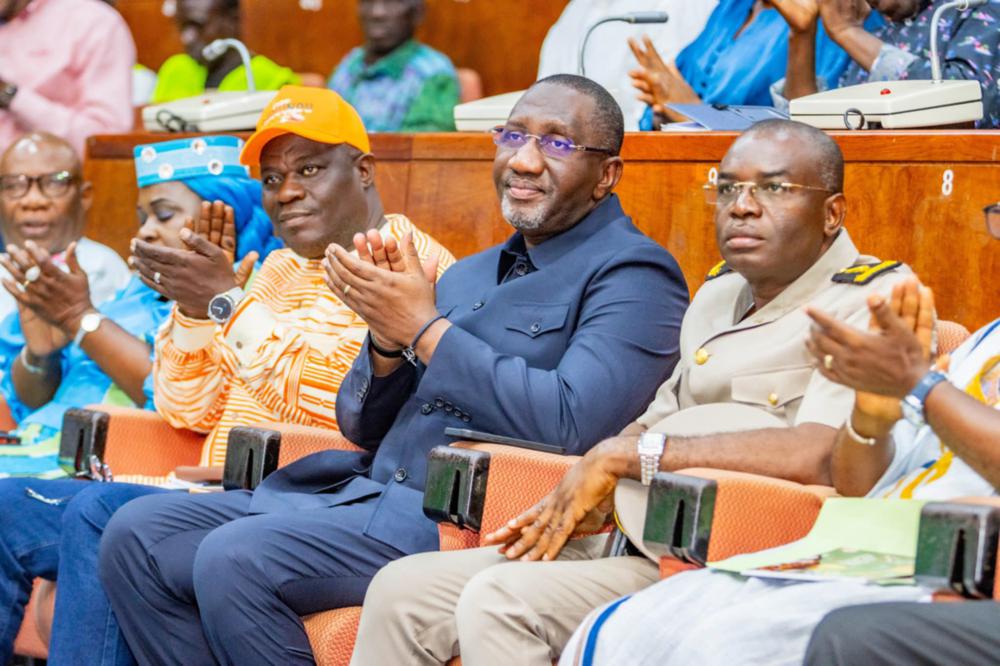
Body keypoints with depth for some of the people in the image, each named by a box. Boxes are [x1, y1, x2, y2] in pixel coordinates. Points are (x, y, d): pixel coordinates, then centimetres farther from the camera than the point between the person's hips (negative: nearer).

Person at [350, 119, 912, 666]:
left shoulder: (871, 304, -7)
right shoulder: (719, 295, 21)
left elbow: (821, 452, -23)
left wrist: (624, 454, -16)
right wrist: (584, 500, 4)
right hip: (630, 541, 9)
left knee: (498, 601, -27)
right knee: (402, 591, -1)